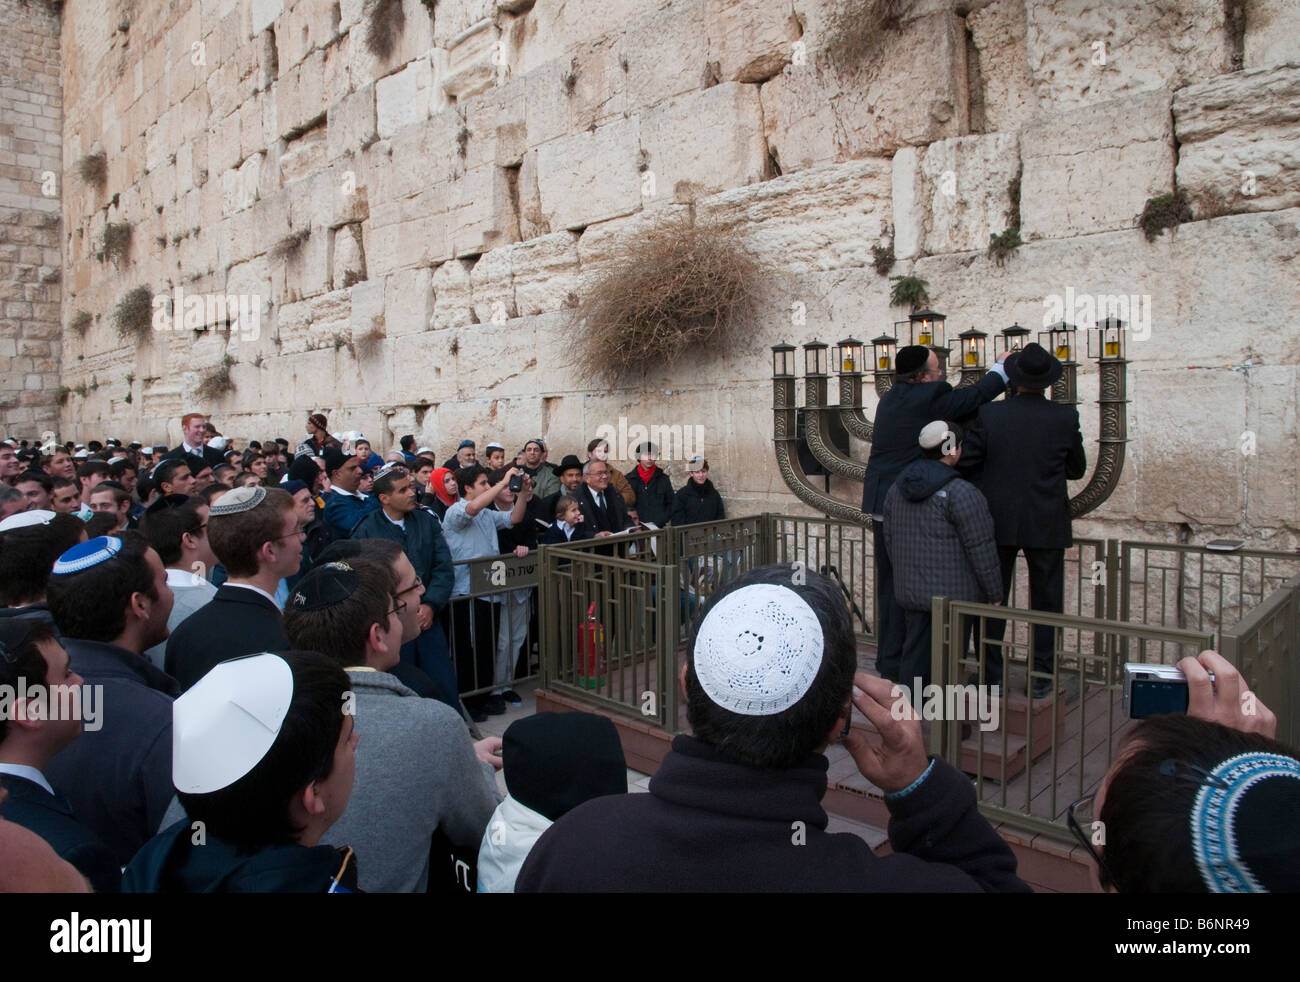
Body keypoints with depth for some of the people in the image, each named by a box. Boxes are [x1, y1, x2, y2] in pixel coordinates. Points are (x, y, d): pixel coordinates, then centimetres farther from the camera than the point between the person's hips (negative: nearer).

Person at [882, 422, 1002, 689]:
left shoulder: (897, 488, 8)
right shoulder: (961, 493, -15)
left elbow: (889, 539, 14)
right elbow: (981, 549, -14)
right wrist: (994, 594, -4)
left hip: (910, 592, 7)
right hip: (954, 594, -6)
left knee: (913, 655, 14)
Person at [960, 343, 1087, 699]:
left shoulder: (989, 414, -8)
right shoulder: (1065, 418, -6)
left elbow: (968, 462, -5)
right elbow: (1078, 469, 6)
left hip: (998, 522, 0)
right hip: (1047, 525, 0)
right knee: (1046, 601, 12)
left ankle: (990, 675, 17)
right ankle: (1042, 677, 17)